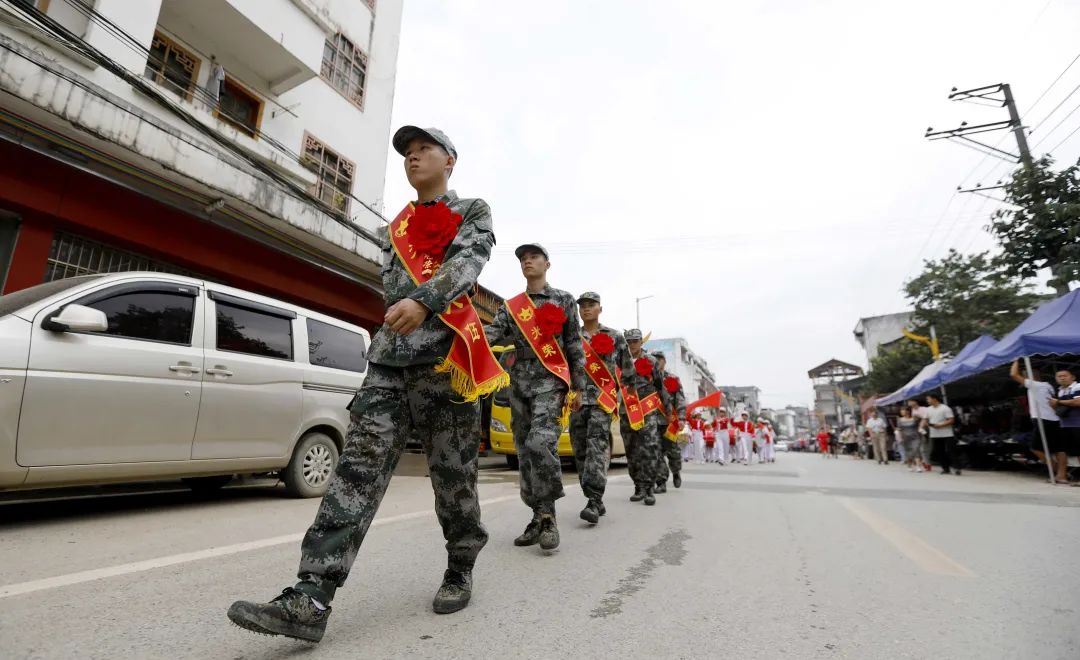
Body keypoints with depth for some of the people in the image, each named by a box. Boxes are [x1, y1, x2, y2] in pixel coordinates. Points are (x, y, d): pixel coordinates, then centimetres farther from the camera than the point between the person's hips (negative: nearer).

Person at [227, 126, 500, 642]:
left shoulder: (474, 212, 11)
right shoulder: (397, 227, 25)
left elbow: (468, 263, -10)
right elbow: (391, 288, 21)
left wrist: (423, 301, -28)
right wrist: (425, 304, 1)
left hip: (446, 358, -4)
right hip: (389, 358, 4)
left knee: (453, 475, 1)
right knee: (359, 466, -9)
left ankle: (460, 571, 22)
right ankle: (311, 598, -11)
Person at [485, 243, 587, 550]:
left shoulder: (564, 301, 7)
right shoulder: (510, 306, 15)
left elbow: (575, 346, 5)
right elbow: (494, 332, -2)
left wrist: (578, 387, 0)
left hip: (551, 380, -4)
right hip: (520, 382, 5)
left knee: (541, 443, -22)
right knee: (524, 450, 5)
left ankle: (547, 514, -7)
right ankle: (539, 516, 16)